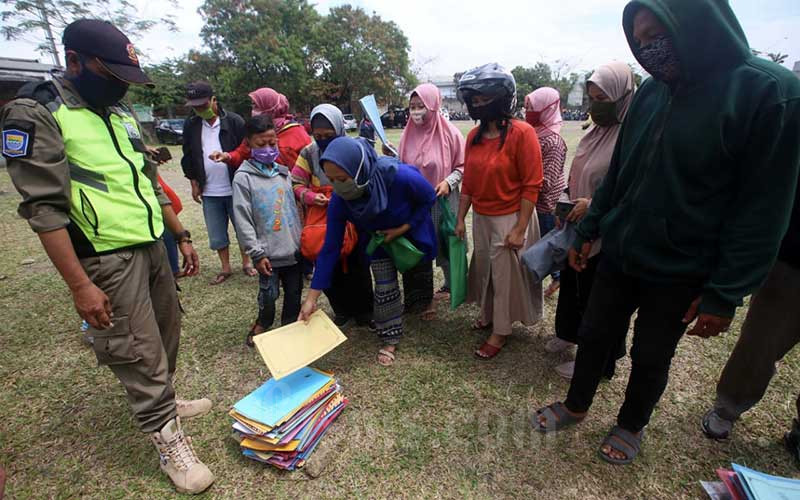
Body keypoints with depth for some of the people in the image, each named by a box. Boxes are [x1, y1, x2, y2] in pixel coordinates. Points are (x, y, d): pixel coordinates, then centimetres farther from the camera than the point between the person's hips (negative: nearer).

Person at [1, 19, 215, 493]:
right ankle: (170, 444, 15)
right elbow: (45, 207, -16)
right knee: (139, 353, 0)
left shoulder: (122, 116, 11)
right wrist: (80, 285, -18)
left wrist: (182, 236, 13)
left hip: (153, 246, 7)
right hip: (108, 259, -7)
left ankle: (162, 402, 39)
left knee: (167, 331, 16)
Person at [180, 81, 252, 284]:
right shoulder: (191, 125, 6)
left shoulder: (234, 121, -6)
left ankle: (246, 263, 25)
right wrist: (194, 183, 9)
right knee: (217, 234, 10)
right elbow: (187, 157, 13)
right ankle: (225, 268, 25)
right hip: (209, 192, 4)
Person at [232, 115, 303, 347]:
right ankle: (263, 323, 33)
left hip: (294, 249, 4)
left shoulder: (283, 172, 8)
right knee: (269, 294, 3)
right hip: (268, 253, -4)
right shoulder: (243, 178, -6)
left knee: (294, 293, 12)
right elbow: (243, 221, -8)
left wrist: (303, 241, 12)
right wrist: (257, 253, -11)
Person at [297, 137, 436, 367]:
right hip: (378, 237, 1)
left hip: (413, 230, -1)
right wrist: (312, 298, -27)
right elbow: (330, 247, -26)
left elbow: (429, 199, -21)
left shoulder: (399, 176, -43)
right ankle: (390, 340, 19)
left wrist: (403, 229, -27)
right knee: (384, 289, -1)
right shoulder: (339, 200, -33)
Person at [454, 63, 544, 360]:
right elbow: (468, 182, 7)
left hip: (510, 218, -6)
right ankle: (488, 314, 41)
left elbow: (531, 185, -16)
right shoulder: (474, 136, 3)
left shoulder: (521, 133, -15)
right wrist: (461, 218, 8)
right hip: (481, 217, 6)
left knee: (507, 274, 7)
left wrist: (520, 228, -17)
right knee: (484, 268, 18)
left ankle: (501, 331, 25)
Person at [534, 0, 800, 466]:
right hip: (618, 256, 4)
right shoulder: (651, 92, 2)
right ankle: (576, 406, 39)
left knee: (650, 359, 14)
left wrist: (725, 293, -15)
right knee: (594, 336, 15)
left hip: (679, 273, -4)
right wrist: (589, 231, 9)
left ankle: (632, 425, 41)